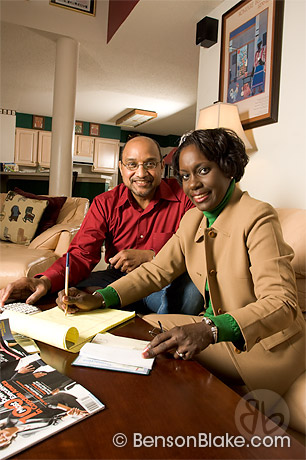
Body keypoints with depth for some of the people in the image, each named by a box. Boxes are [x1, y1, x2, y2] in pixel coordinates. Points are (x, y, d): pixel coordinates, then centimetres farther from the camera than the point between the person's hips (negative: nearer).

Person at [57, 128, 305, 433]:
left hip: (267, 345, -7)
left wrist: (210, 330, -45)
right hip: (218, 331, 7)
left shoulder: (258, 218, -19)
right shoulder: (193, 219, 4)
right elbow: (156, 270, 3)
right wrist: (100, 299, -12)